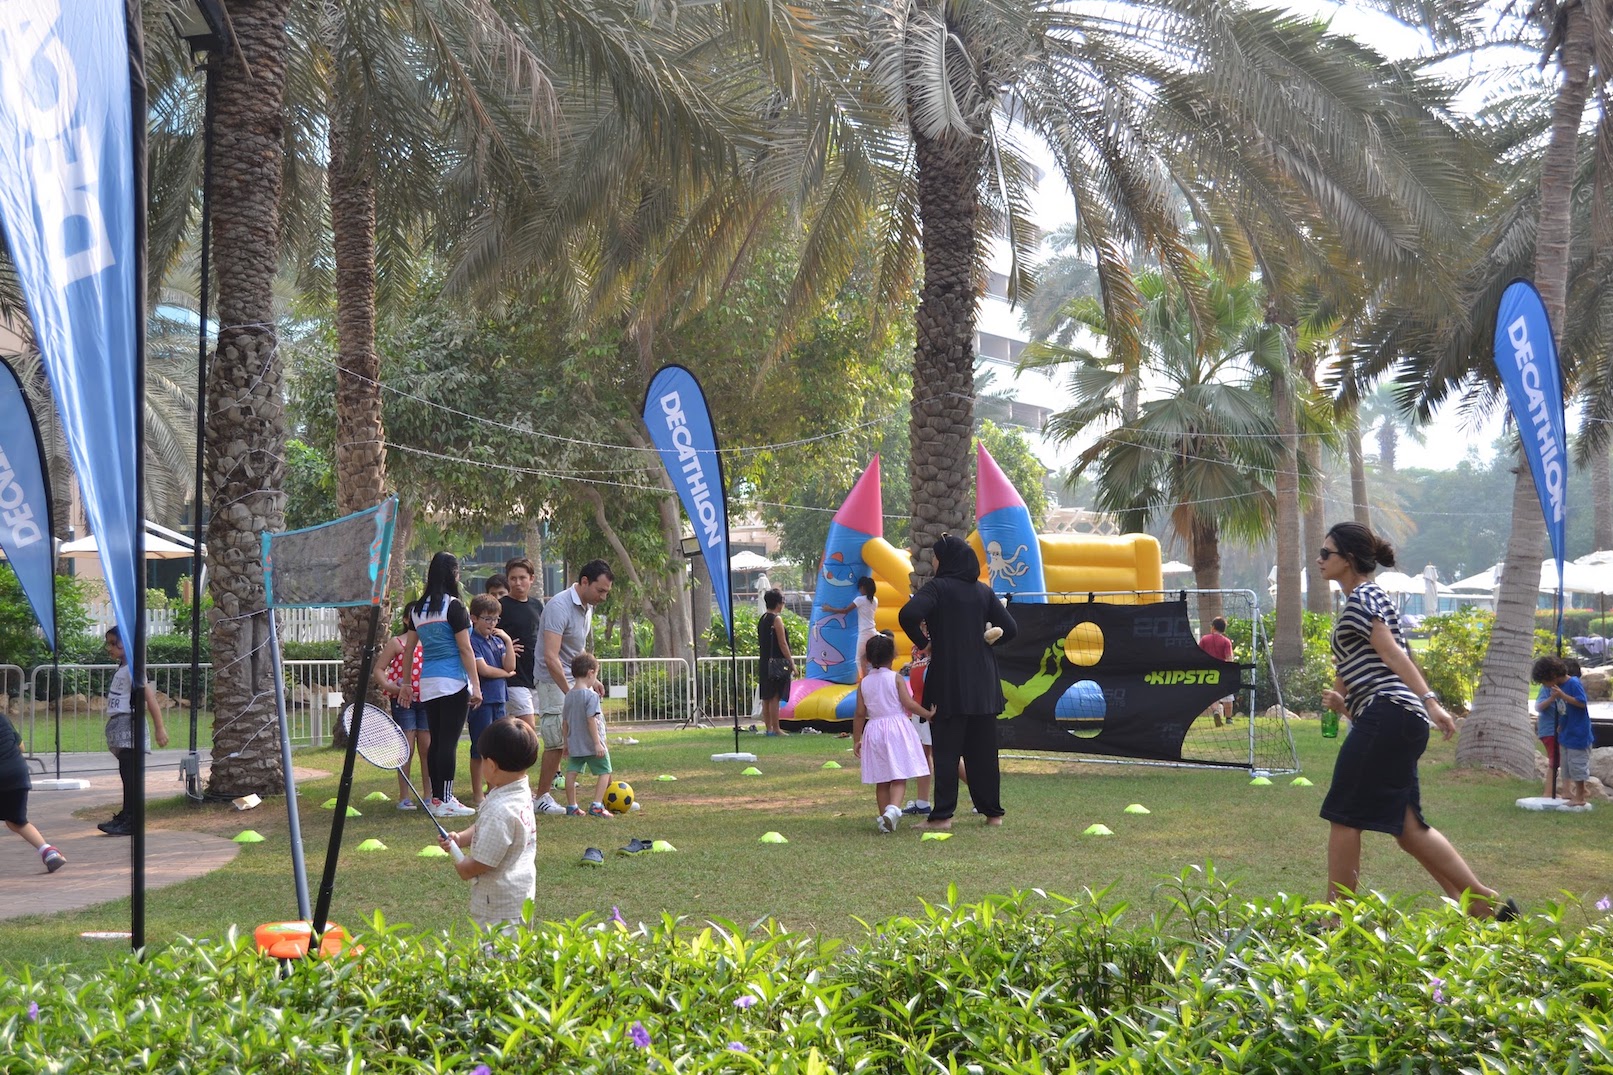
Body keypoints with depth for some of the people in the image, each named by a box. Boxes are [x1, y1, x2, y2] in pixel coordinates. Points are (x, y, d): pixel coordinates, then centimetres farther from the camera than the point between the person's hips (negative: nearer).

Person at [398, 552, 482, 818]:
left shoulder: (417, 609, 12)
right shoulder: (454, 606, -9)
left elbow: (408, 648, 16)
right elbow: (465, 649, -11)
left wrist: (406, 683, 23)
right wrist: (476, 685, -9)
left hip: (427, 684, 7)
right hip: (453, 683, -7)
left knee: (435, 741, 11)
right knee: (449, 742, -5)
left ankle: (436, 798, 15)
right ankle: (445, 802, -4)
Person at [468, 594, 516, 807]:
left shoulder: (497, 640, 13)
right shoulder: (471, 641, -9)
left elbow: (510, 666, 4)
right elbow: (483, 670, -16)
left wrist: (508, 641, -3)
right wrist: (506, 673, 0)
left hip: (498, 699, 7)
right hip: (481, 701, -7)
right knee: (480, 750, -1)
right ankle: (477, 796, 5)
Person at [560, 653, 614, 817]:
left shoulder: (569, 695, 6)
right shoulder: (591, 695, -15)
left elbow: (565, 723, 11)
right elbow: (591, 720, -21)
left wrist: (566, 743, 21)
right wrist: (597, 743, -20)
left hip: (574, 744, 6)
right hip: (592, 744, -6)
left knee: (571, 772, 10)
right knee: (605, 772, 6)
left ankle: (572, 806, 13)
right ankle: (596, 805, -2)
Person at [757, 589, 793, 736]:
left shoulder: (762, 619, 14)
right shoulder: (776, 619, -11)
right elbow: (782, 644, -14)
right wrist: (791, 662, -9)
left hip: (764, 663, 9)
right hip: (777, 662, -9)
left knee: (766, 697, 10)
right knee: (775, 697, -7)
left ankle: (768, 728, 14)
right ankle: (776, 729, -7)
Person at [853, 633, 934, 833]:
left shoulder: (864, 683, 6)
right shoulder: (896, 678, -3)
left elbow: (860, 714, 5)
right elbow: (909, 704, -13)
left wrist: (856, 740, 11)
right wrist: (928, 713, -1)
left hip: (874, 730, 3)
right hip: (897, 727, -3)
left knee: (881, 780, 10)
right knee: (900, 778, -5)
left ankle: (885, 818, 12)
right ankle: (893, 808, -28)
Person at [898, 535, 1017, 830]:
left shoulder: (937, 587, -8)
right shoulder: (983, 591, 7)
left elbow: (908, 615, -24)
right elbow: (1010, 629, 6)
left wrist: (923, 644, -10)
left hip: (948, 682, -5)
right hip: (982, 683, 5)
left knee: (946, 749, -1)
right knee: (983, 749, 11)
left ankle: (943, 814, -3)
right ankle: (992, 811, 15)